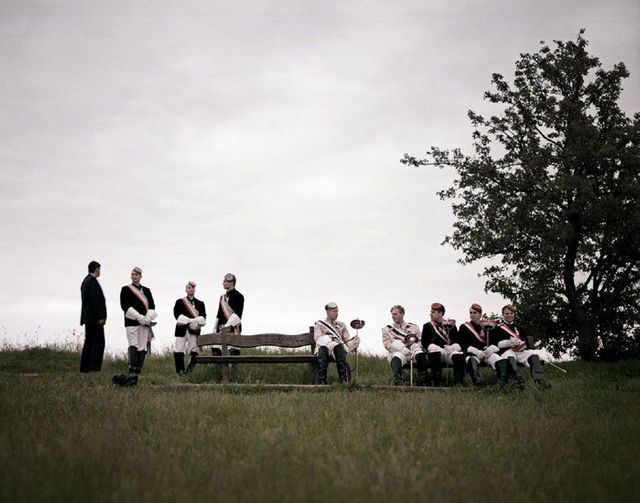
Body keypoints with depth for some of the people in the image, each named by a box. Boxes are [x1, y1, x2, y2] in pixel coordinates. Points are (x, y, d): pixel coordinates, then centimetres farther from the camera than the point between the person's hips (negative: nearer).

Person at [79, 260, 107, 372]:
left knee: (89, 342, 11)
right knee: (99, 342, -9)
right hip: (94, 317, -10)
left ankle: (84, 367, 12)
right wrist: (100, 317, -19)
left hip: (88, 317, 10)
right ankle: (94, 367, -12)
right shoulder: (92, 281, -14)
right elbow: (95, 300, -20)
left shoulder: (85, 281, 17)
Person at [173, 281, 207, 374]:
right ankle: (180, 369, -1)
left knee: (193, 351, -7)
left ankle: (190, 369, -7)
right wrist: (190, 321, -13)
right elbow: (177, 315, -2)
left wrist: (197, 324, -14)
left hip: (194, 330, 1)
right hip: (182, 329, -1)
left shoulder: (200, 303, 17)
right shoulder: (179, 302, 12)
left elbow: (203, 317, 7)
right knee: (178, 351, -6)